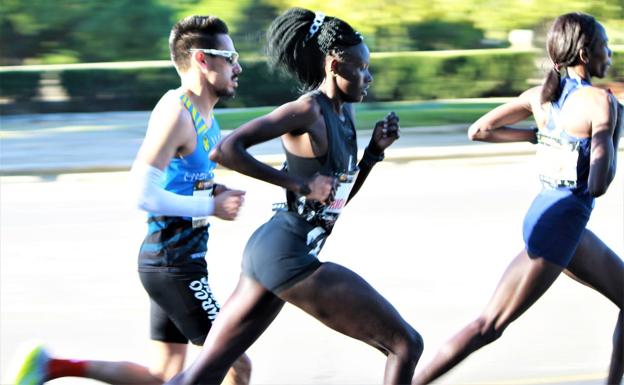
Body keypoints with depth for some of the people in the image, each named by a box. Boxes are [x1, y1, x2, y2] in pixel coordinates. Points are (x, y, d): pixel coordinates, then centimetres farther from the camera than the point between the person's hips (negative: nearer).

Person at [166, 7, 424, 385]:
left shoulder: (344, 114, 13)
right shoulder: (308, 111, -14)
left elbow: (341, 194, 24)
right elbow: (226, 149, -22)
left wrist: (375, 150, 9)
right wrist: (298, 183, -21)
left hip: (270, 253, 10)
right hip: (288, 257, -10)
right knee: (406, 344, -4)